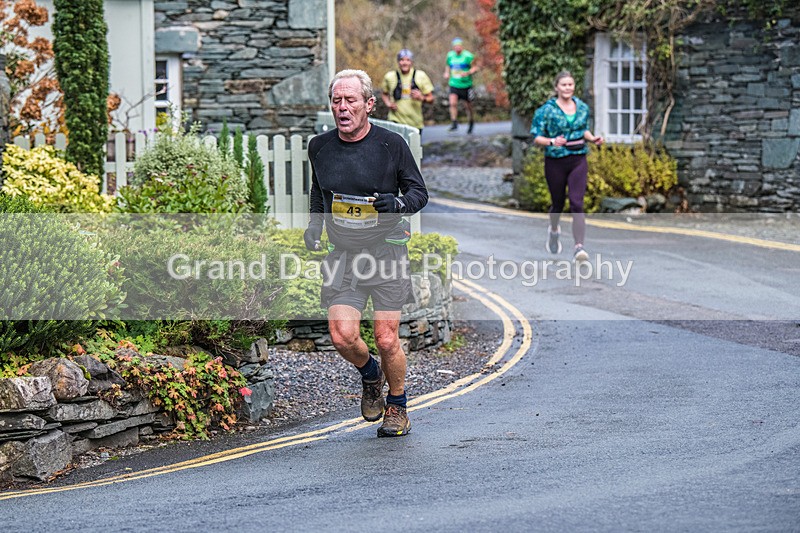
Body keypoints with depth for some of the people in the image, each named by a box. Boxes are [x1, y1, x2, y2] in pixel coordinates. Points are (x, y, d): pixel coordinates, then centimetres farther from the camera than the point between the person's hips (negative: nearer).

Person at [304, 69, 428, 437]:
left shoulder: (391, 144, -5)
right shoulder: (320, 147, 4)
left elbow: (419, 192, 3)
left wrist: (398, 204, -18)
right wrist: (314, 223, 7)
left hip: (386, 250, -3)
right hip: (342, 254, 3)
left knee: (386, 340, -4)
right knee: (342, 336, -11)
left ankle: (397, 407, 20)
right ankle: (370, 375, 23)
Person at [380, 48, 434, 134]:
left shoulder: (420, 76, 2)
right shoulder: (390, 76, 3)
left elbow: (430, 98, 4)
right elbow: (384, 94, 19)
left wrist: (422, 98, -17)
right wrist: (388, 104, -1)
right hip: (396, 120, -2)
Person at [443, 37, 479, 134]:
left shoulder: (468, 56, -8)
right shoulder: (450, 55, 5)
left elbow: (475, 68, -3)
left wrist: (468, 73, -21)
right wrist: (447, 73, 1)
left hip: (465, 85, -3)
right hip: (454, 84, 3)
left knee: (468, 105, 8)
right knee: (453, 103, -17)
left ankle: (471, 122, 32)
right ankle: (454, 123, -14)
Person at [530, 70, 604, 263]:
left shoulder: (582, 108, 6)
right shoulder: (547, 110, -7)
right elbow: (536, 137, -7)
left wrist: (592, 139, 0)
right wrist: (552, 142, -26)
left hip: (578, 161, 2)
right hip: (555, 161, -1)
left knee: (577, 203, -13)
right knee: (557, 202, 13)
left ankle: (579, 247, -19)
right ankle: (554, 230, 46)